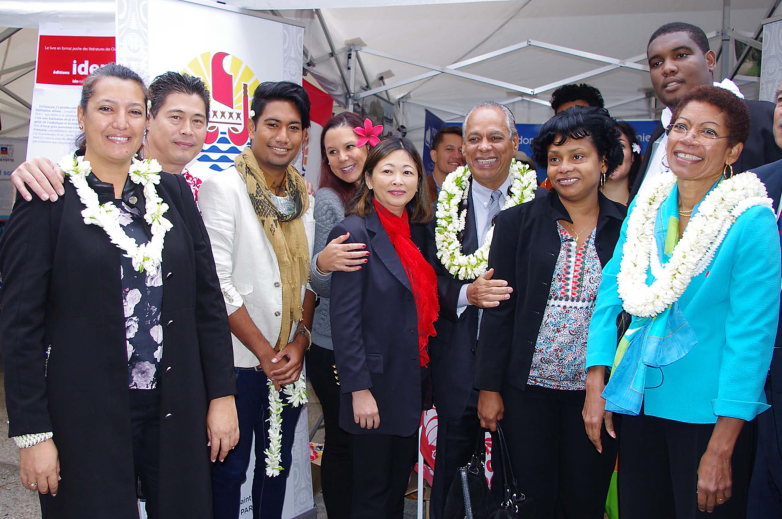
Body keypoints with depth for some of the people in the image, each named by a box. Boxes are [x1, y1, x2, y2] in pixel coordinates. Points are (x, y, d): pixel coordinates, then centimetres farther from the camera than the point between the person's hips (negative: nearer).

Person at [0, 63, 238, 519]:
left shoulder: (172, 191, 6)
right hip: (85, 413, -3)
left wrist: (223, 395, 2)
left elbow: (208, 299, 6)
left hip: (175, 411, 4)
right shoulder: (49, 196, -4)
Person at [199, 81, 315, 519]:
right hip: (239, 359, -5)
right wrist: (264, 352, -13)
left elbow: (309, 277, 11)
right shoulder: (224, 187, -8)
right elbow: (218, 282, -14)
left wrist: (299, 344, -4)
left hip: (289, 362, 5)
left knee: (278, 464, 15)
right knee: (229, 469, 4)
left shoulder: (305, 198, 9)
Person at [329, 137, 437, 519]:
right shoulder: (354, 232, -13)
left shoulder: (415, 232, 8)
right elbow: (344, 319, -17)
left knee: (399, 486, 18)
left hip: (411, 384, 7)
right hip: (374, 387, -7)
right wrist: (358, 390, -18)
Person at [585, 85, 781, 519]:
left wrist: (721, 450, -16)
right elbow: (611, 291, 7)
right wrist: (596, 386, -2)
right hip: (639, 401, 5)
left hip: (708, 413, -4)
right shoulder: (646, 206, 4)